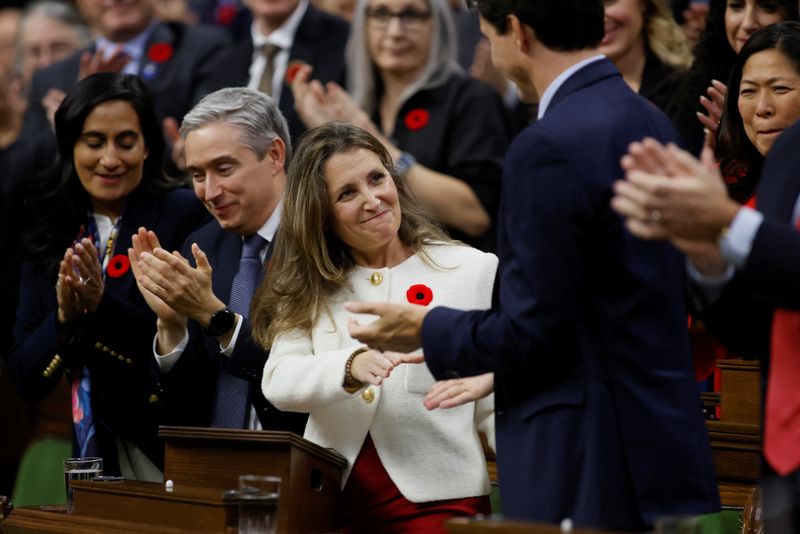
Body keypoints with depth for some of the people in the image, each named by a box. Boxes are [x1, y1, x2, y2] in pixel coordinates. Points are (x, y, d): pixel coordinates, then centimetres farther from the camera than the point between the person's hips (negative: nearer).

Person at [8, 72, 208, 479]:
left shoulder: (185, 215, -6)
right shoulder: (48, 236, 8)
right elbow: (24, 379, 4)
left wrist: (102, 305, -21)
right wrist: (64, 317, -13)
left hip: (165, 458, -3)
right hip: (87, 458, 3)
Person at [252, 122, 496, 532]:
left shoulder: (475, 271, 4)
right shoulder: (309, 290, 12)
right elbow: (278, 382, -4)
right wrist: (351, 367, -22)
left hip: (436, 498, -2)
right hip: (329, 499, 2)